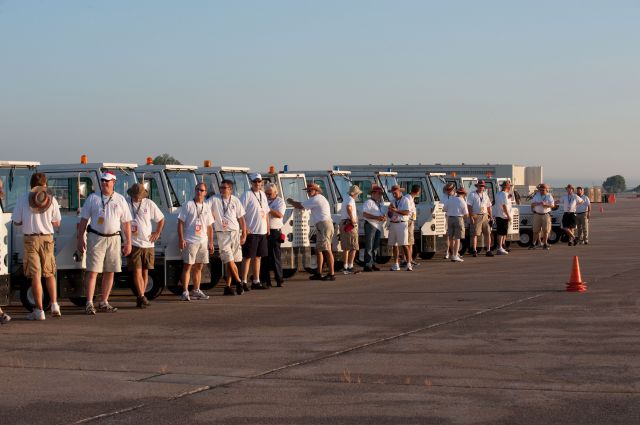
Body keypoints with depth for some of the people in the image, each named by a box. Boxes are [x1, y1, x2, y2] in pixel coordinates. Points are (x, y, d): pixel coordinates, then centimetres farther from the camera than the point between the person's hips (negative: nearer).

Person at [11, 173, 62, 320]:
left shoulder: (23, 199, -3)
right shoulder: (51, 199, 0)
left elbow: (16, 222, 0)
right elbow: (56, 223, 5)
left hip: (30, 239, -2)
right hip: (47, 238, 2)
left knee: (35, 275, 1)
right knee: (49, 274, 16)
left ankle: (39, 310, 0)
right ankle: (54, 304, 6)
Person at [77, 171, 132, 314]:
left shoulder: (120, 200, 8)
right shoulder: (92, 198, 4)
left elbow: (126, 222, 8)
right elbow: (84, 220, 5)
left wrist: (128, 242, 3)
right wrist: (80, 239, -2)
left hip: (114, 239, 3)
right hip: (96, 238, -3)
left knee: (110, 272, 7)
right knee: (92, 271, -8)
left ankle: (104, 302, 16)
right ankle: (89, 303, -8)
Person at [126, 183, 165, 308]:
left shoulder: (149, 204, 4)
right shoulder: (126, 204, -2)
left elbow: (161, 219, 15)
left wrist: (157, 233, 8)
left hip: (148, 243, 3)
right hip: (133, 243, -3)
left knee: (145, 271, 7)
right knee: (137, 271, -11)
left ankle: (140, 298, 16)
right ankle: (142, 297, -16)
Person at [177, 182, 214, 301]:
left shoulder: (206, 208, 15)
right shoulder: (188, 205, -2)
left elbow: (209, 227, 19)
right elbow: (180, 222, -4)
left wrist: (211, 242, 13)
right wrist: (181, 239, -12)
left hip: (203, 241, 6)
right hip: (190, 241, -6)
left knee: (198, 267, 11)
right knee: (187, 266, -8)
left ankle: (196, 291, 20)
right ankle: (185, 292, -8)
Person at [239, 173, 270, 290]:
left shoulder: (263, 195, 15)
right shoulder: (247, 195, -8)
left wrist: (267, 227, 17)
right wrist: (244, 228, -19)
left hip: (262, 232, 7)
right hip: (251, 232, -7)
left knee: (257, 257, 13)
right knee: (247, 257, -4)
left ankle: (256, 281, 20)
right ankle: (244, 282, -1)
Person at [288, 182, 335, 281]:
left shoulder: (316, 199, -8)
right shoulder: (320, 199, 25)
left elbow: (300, 206, -7)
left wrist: (290, 201, 8)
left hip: (323, 225, -11)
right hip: (322, 225, 11)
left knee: (327, 250, -12)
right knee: (318, 250, 13)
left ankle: (331, 274, -14)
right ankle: (319, 273, 15)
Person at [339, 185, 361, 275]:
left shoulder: (346, 200, 21)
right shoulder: (351, 200, -10)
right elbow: (349, 208, -32)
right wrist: (352, 219, -28)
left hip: (343, 224, 10)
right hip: (349, 224, -10)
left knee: (346, 248, 12)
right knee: (353, 247, -7)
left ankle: (345, 267, 12)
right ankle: (350, 267, -12)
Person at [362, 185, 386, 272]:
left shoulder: (381, 204, 21)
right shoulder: (369, 202, -5)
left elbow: (384, 213, 27)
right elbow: (364, 214, -15)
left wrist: (384, 218, 1)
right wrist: (377, 218, -20)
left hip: (379, 226, 8)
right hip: (370, 225, -8)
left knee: (375, 247, 10)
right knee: (369, 247, -9)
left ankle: (373, 264, 17)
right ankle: (367, 265, -11)